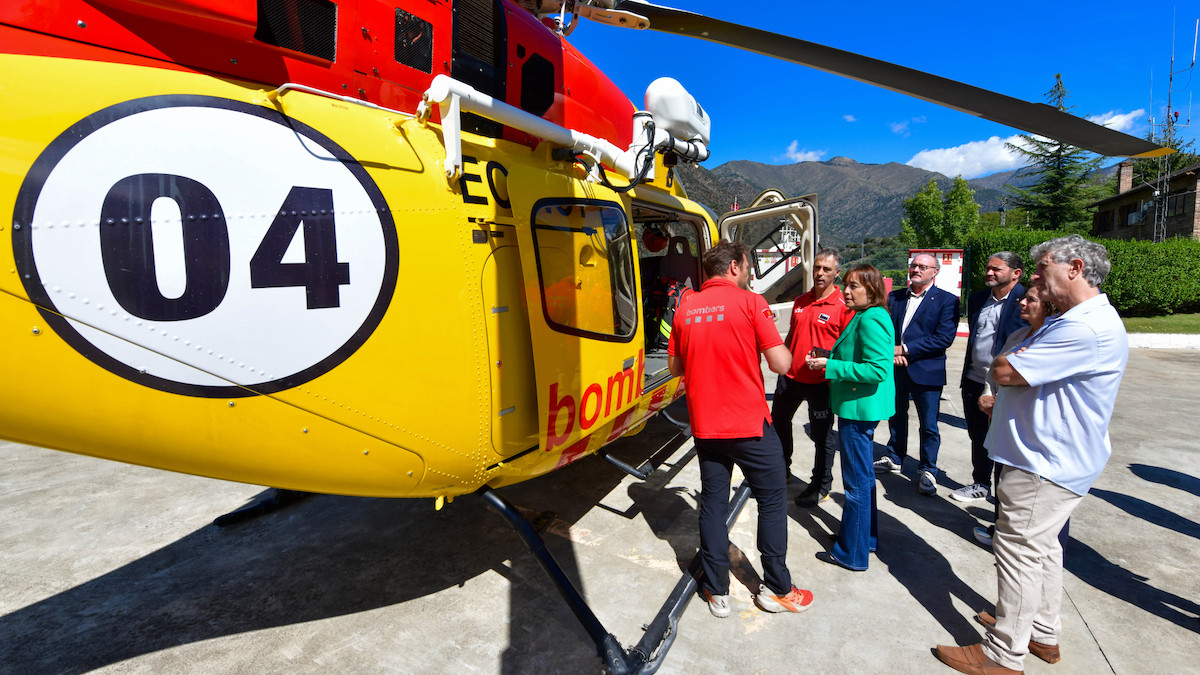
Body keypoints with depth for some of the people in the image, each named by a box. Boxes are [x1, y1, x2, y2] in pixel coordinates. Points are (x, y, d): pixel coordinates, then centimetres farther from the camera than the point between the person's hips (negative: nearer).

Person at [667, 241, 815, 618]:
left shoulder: (685, 308, 4)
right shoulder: (750, 302, -9)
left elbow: (675, 367, 11)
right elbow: (781, 364, -12)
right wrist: (783, 348, 9)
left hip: (704, 426, 4)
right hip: (749, 424, -4)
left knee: (713, 502, 13)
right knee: (772, 500, 13)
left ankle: (717, 591, 22)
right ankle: (776, 590, 23)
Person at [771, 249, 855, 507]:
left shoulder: (843, 306, -11)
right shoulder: (800, 302, 8)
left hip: (821, 382, -6)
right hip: (791, 377, 7)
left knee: (822, 436, 7)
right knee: (778, 422, 19)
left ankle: (821, 487, 24)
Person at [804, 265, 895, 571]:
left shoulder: (871, 320, -19)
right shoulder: (864, 317, 13)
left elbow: (878, 369, -27)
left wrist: (831, 366, -24)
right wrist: (829, 356, 8)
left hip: (859, 408, -11)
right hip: (859, 407, 11)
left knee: (856, 482, 0)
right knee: (862, 476, 22)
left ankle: (852, 554, 13)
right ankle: (867, 537, 38)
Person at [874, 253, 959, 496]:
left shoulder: (947, 300, -6)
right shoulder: (895, 296, 8)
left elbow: (944, 338, -15)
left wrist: (905, 349, -17)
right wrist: (891, 352, -12)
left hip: (926, 371, -4)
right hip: (896, 368, 5)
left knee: (929, 425, 4)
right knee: (896, 417, 19)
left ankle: (927, 471, 20)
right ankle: (894, 459, 36)